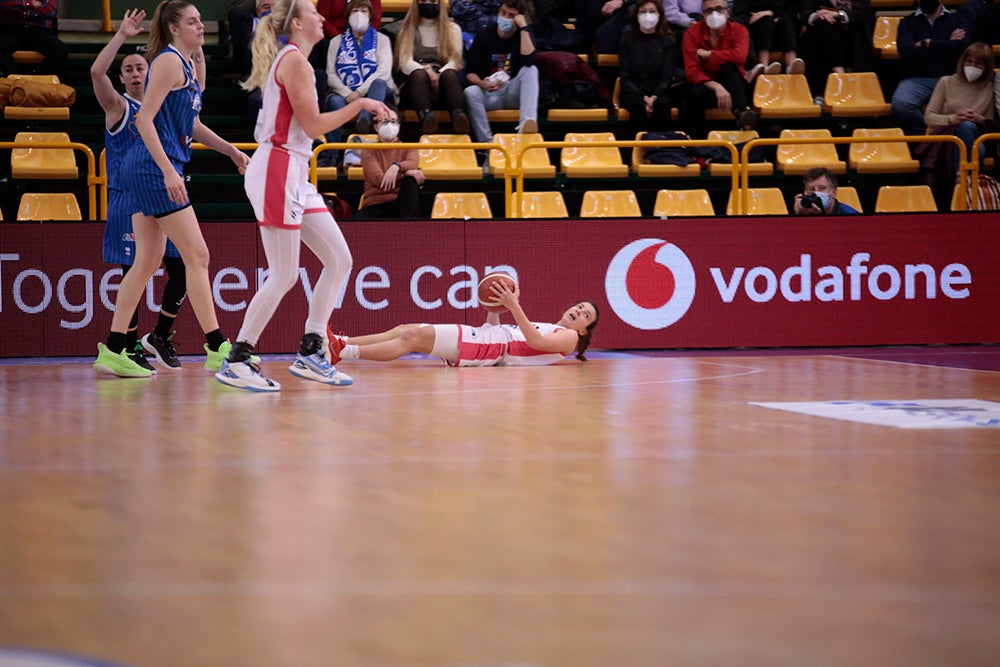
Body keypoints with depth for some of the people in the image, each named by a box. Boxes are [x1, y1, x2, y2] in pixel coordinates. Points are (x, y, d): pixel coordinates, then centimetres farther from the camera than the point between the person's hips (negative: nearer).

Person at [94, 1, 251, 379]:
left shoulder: (186, 65, 18)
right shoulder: (168, 61, -11)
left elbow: (189, 123, 29)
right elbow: (145, 120, -18)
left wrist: (231, 151, 22)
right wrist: (168, 171, -24)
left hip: (151, 172, 10)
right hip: (154, 168, -10)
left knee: (148, 261, 10)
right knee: (197, 255, -8)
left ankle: (113, 351, 10)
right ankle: (216, 349, -7)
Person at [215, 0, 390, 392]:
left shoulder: (290, 60, 19)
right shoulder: (294, 60, -11)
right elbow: (313, 125, -15)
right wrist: (360, 105, -7)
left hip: (295, 175, 10)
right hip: (277, 171, -10)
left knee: (339, 260, 7)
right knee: (284, 276, -9)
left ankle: (309, 354, 9)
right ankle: (236, 362, -4)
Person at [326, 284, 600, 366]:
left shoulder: (569, 337, 8)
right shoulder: (546, 327, 33)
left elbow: (534, 340, -14)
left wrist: (514, 306, -17)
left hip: (483, 348, -8)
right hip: (479, 337, 8)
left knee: (415, 337, -22)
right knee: (406, 330, -5)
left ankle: (344, 352, -30)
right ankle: (339, 343, -12)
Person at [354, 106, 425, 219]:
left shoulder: (408, 149, 14)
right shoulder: (368, 152, 10)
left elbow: (413, 164, -13)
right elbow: (379, 180, -9)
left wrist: (397, 167, -34)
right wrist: (406, 173, -17)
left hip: (402, 204, 2)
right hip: (375, 205, -2)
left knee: (411, 181, -30)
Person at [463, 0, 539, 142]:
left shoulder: (523, 35, 4)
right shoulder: (483, 36, 2)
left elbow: (529, 61, -17)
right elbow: (470, 73, -2)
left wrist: (523, 28, -15)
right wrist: (481, 83, -25)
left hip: (513, 93, 1)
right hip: (488, 93, -1)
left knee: (531, 70, -26)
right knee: (470, 92, -32)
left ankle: (527, 122, -46)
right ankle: (487, 143, -35)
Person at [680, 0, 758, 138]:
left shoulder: (738, 30, -6)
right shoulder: (692, 33, -7)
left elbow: (739, 56, -29)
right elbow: (691, 70, -19)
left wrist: (708, 54, -21)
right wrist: (716, 87, -36)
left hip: (733, 87, 0)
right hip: (706, 86, 0)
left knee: (728, 66, -30)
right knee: (695, 92, -35)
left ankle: (741, 112, -44)